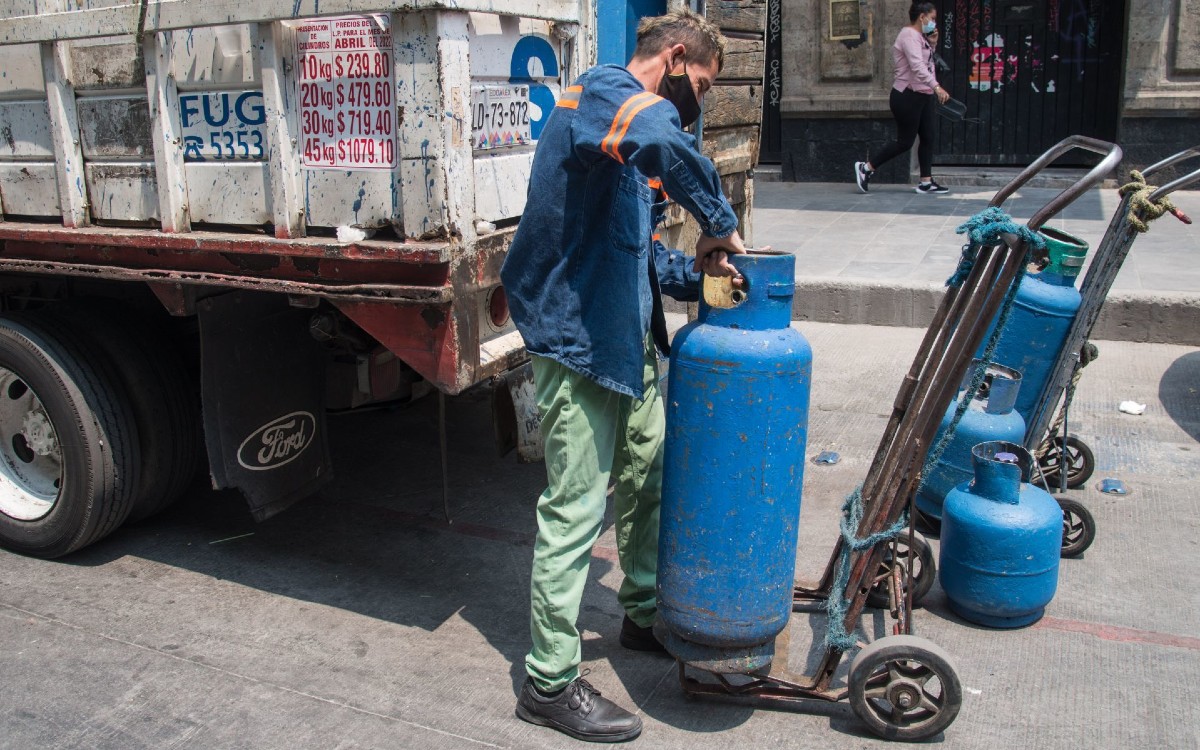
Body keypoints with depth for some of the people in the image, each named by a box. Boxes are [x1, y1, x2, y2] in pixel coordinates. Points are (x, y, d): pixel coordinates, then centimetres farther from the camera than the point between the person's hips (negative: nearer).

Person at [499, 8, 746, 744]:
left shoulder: (632, 148, 19)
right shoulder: (604, 91, -13)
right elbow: (662, 138, -38)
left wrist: (697, 270, 3)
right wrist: (720, 221, -25)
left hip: (627, 341, 10)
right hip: (577, 338, -10)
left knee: (652, 476, 19)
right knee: (576, 511, -3)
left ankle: (647, 614, 39)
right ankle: (550, 682, 11)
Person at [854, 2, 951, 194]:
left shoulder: (919, 36, 14)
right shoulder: (909, 35, -16)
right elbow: (917, 66, -29)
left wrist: (932, 44, 9)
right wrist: (936, 86, -37)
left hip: (923, 96, 10)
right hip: (907, 97, -10)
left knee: (928, 138, 7)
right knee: (905, 142, -4)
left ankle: (926, 183, 11)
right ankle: (866, 167, 8)